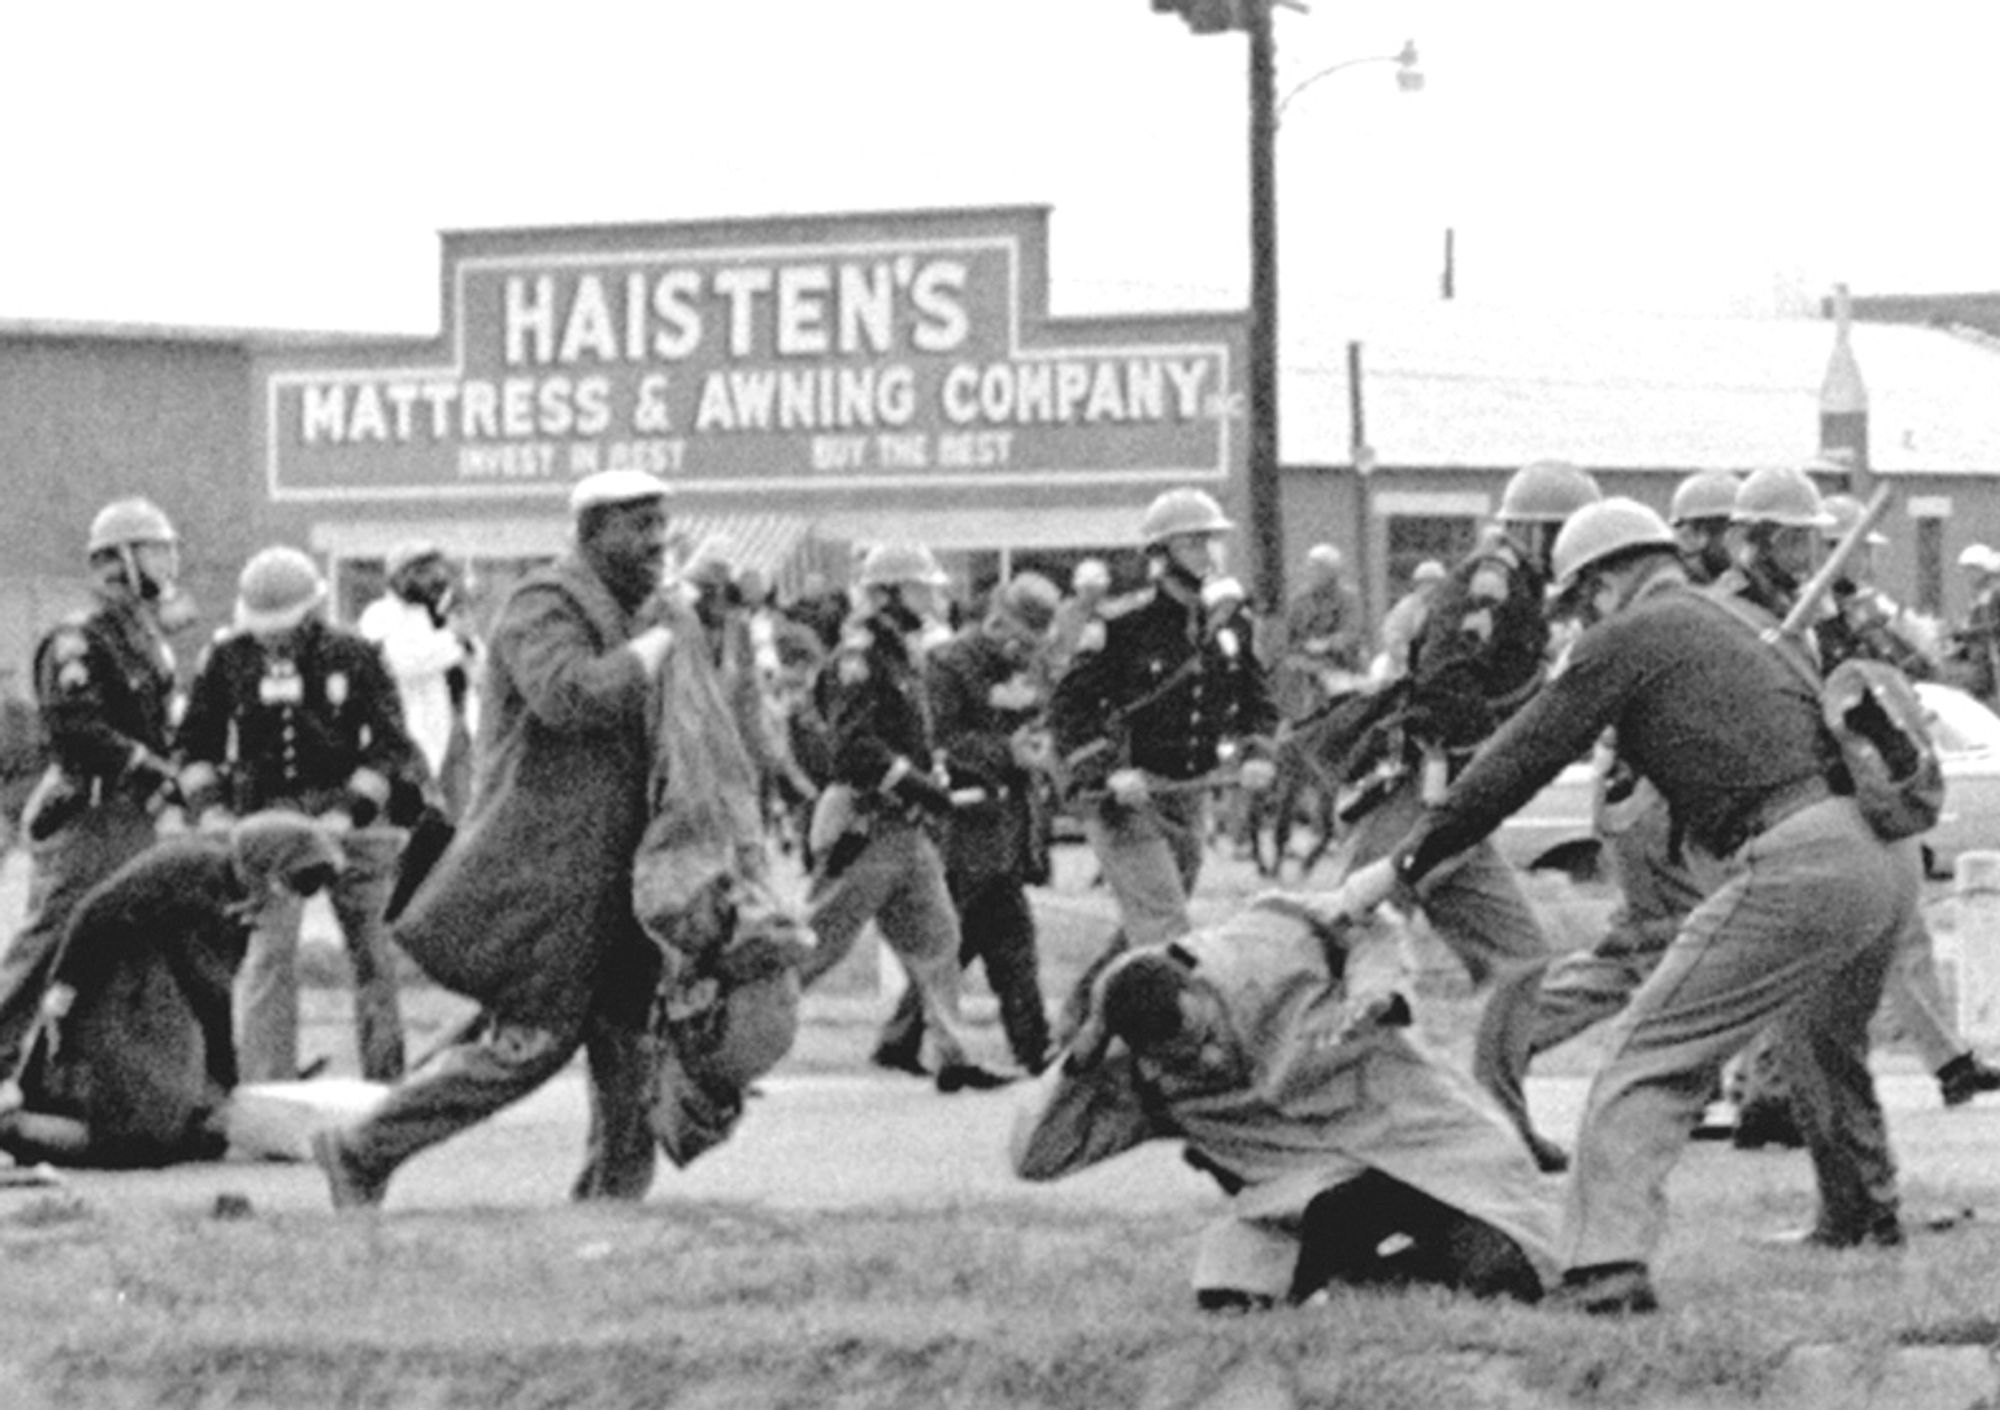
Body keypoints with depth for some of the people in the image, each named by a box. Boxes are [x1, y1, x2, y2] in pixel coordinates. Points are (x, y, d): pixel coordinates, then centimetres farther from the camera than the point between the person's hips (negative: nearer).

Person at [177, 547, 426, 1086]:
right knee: (268, 951, -12)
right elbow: (196, 742, 8)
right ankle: (264, 1085, -12)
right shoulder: (228, 657, 0)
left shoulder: (353, 656, -6)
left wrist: (349, 814, -17)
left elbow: (389, 744, -6)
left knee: (370, 951, 6)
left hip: (348, 809, 0)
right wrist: (209, 809, -6)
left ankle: (385, 1077, 17)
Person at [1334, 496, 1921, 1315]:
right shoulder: (1743, 629, 28)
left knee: (1653, 1054, -10)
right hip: (1888, 858, 8)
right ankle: (1864, 1216, 52)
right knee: (1825, 1044, 35)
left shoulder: (1629, 637, 4)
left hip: (1797, 864, -8)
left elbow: (1519, 761, 4)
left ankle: (1608, 1262, -25)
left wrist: (1405, 867, 9)